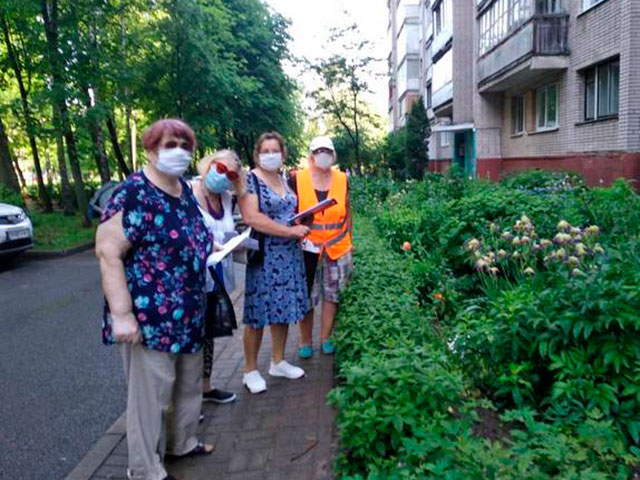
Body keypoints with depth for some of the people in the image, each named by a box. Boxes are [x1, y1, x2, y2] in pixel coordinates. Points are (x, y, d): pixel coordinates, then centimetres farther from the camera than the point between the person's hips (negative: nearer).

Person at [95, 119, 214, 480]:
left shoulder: (185, 191, 8)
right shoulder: (134, 194, -18)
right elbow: (108, 252, -22)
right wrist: (121, 314, -25)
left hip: (189, 314, 9)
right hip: (150, 317, -8)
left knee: (189, 384, 22)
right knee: (151, 393, 5)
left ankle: (182, 442, 44)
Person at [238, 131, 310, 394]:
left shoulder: (284, 179, 13)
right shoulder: (250, 180, -9)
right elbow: (251, 217, -21)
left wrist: (300, 225, 5)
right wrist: (290, 231, -20)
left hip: (290, 255, 7)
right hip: (264, 256, -7)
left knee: (284, 307, 13)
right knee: (258, 314, 0)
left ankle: (278, 362, 29)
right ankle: (250, 370, 16)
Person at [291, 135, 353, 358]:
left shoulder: (342, 180, 4)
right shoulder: (297, 179, -4)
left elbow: (347, 214, 11)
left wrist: (349, 245, 11)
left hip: (337, 248, 2)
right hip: (307, 247, -2)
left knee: (332, 294, 10)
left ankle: (326, 338, 25)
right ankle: (305, 342, 20)